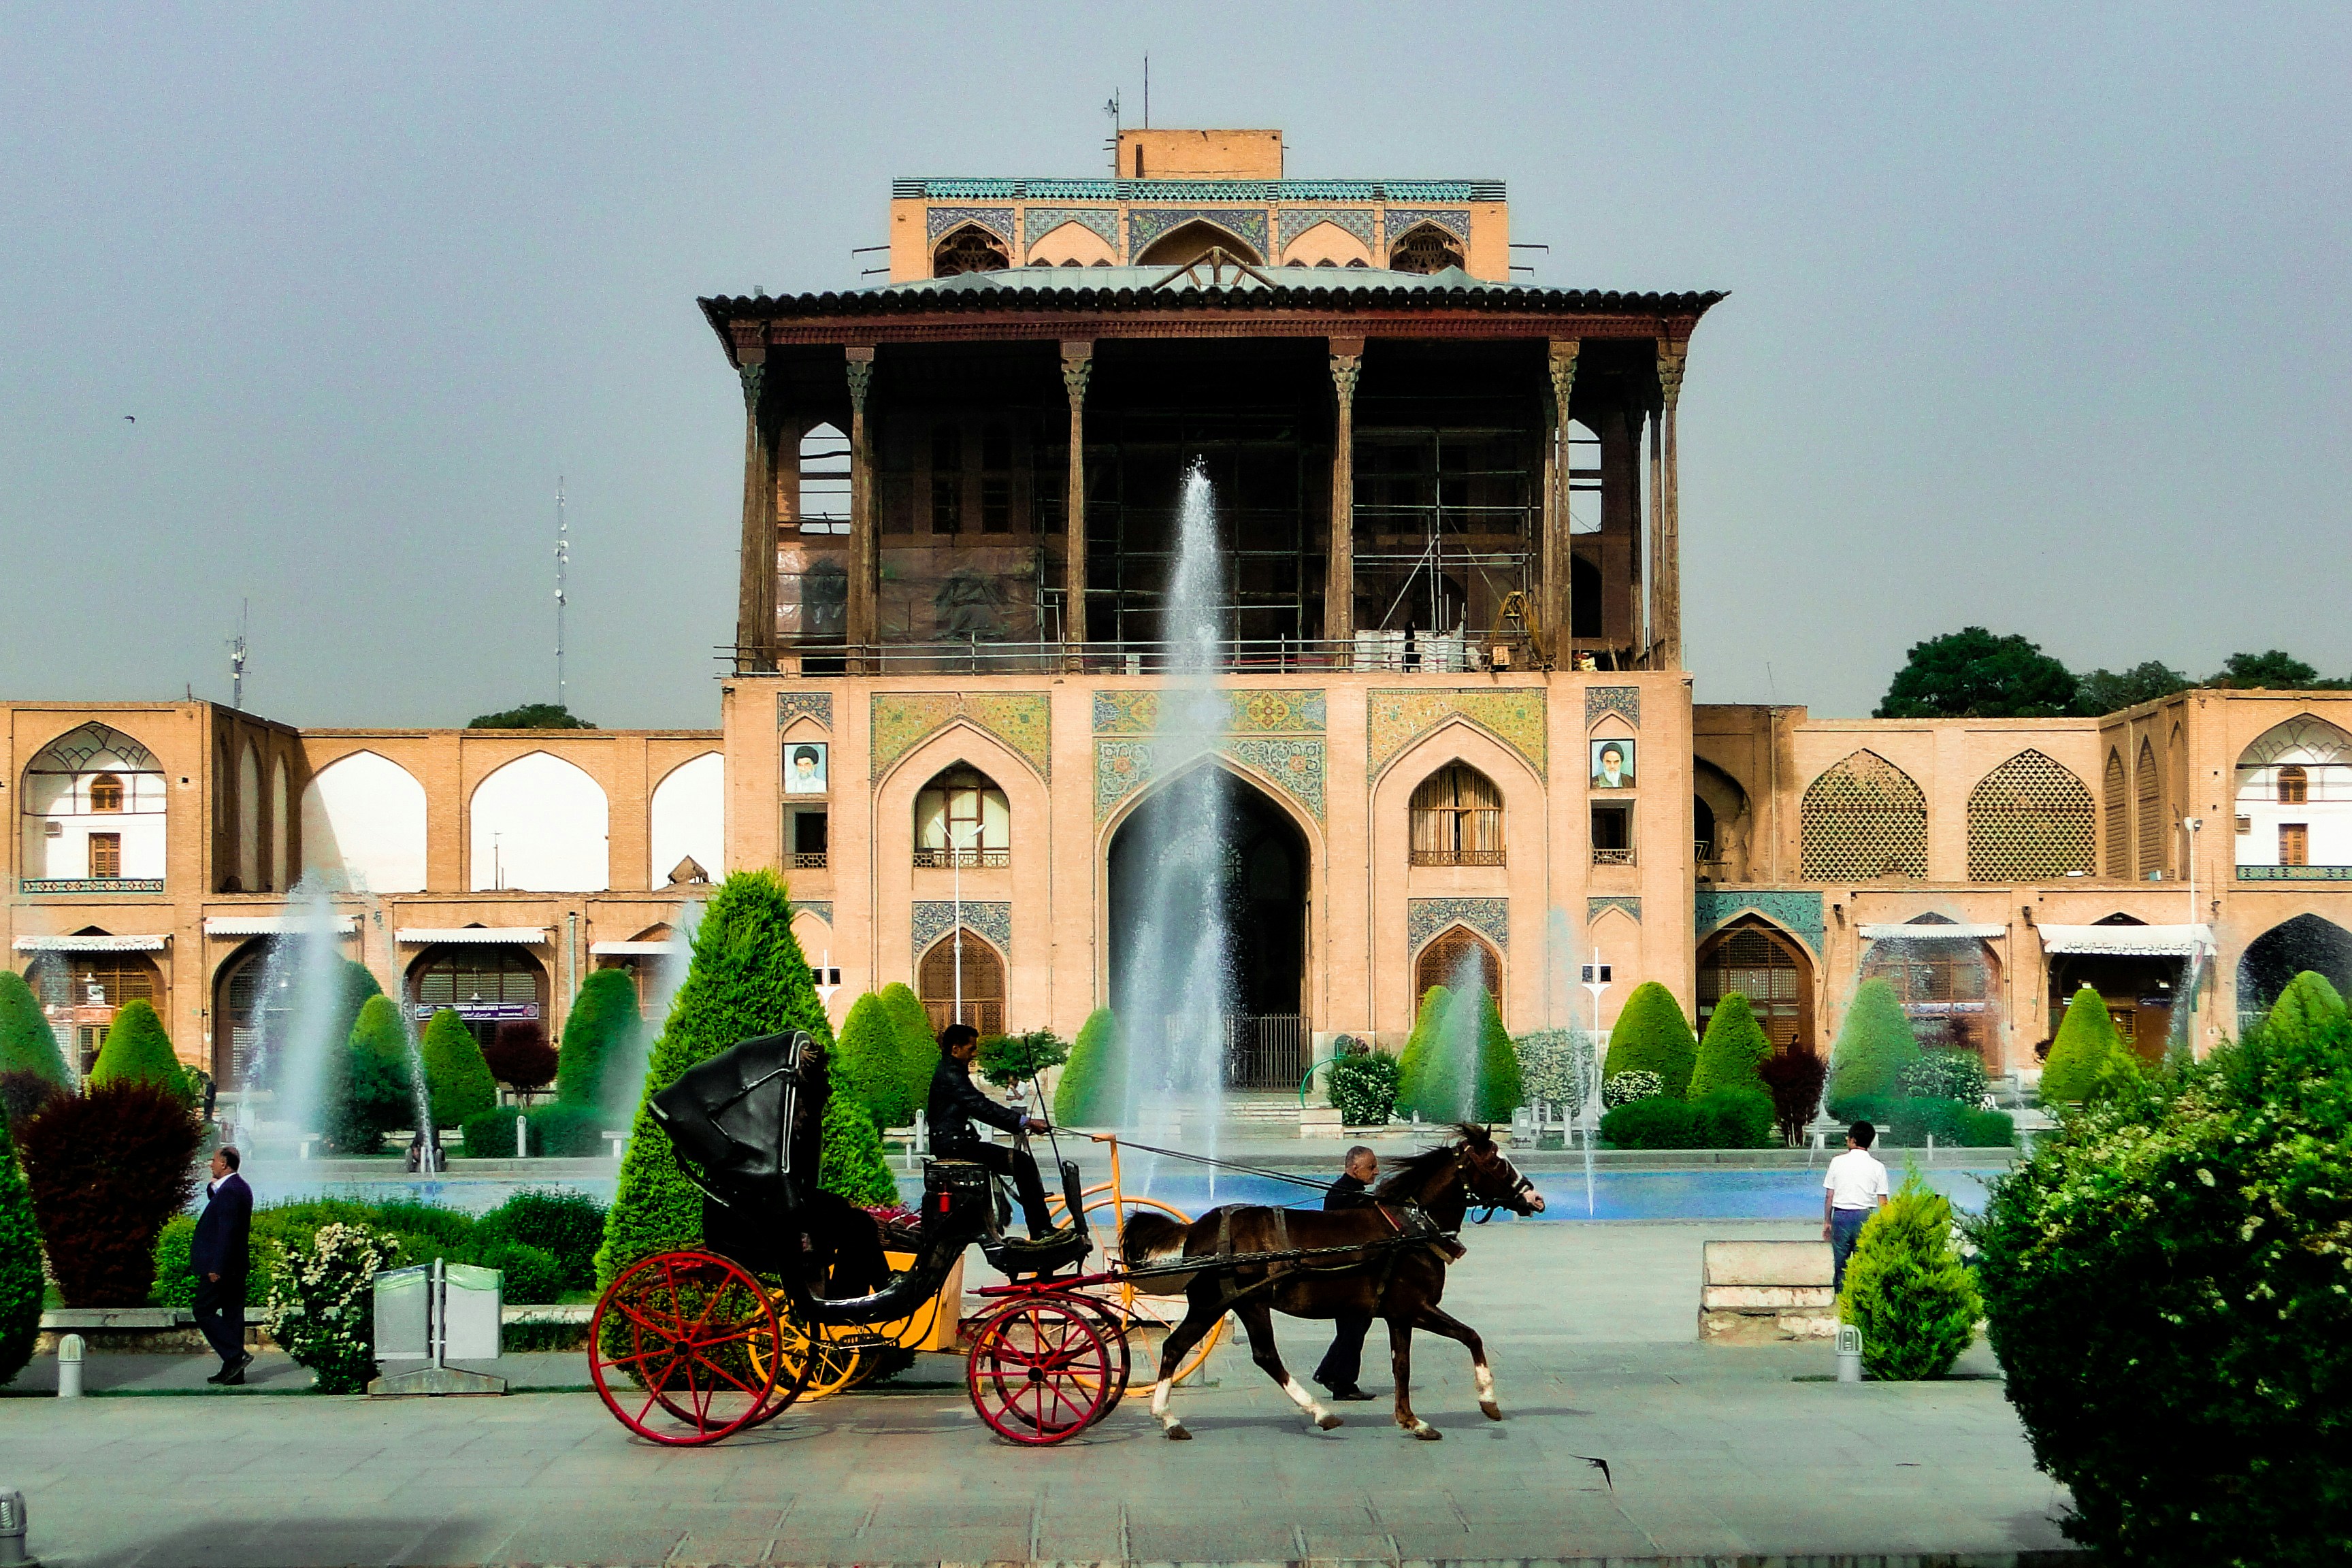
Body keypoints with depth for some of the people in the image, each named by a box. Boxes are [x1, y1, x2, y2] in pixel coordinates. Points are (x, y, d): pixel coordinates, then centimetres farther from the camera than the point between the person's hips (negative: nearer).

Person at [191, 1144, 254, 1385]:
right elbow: (217, 1209, 27)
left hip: (221, 1266, -10)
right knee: (232, 1314, 10)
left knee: (204, 1312, -1)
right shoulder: (241, 1188, 13)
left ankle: (235, 1355, -8)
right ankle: (234, 1372, 12)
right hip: (237, 1266, 10)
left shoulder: (228, 1191, -18)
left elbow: (226, 1231, -23)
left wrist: (216, 1268, -23)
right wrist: (212, 1187, 9)